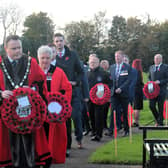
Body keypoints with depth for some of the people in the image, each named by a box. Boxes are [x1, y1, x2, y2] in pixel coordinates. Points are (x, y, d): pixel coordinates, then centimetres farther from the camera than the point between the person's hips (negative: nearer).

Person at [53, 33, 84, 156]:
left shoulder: (72, 55, 5)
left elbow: (81, 71, 8)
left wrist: (75, 82, -6)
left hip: (73, 90, 0)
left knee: (76, 116, -7)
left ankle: (79, 137, 19)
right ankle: (67, 146, 10)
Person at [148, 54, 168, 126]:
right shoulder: (151, 67, 15)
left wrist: (160, 82, -16)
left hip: (161, 90, -4)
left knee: (160, 107, -1)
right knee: (151, 106, -3)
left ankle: (160, 122, 10)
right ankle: (157, 119, 18)